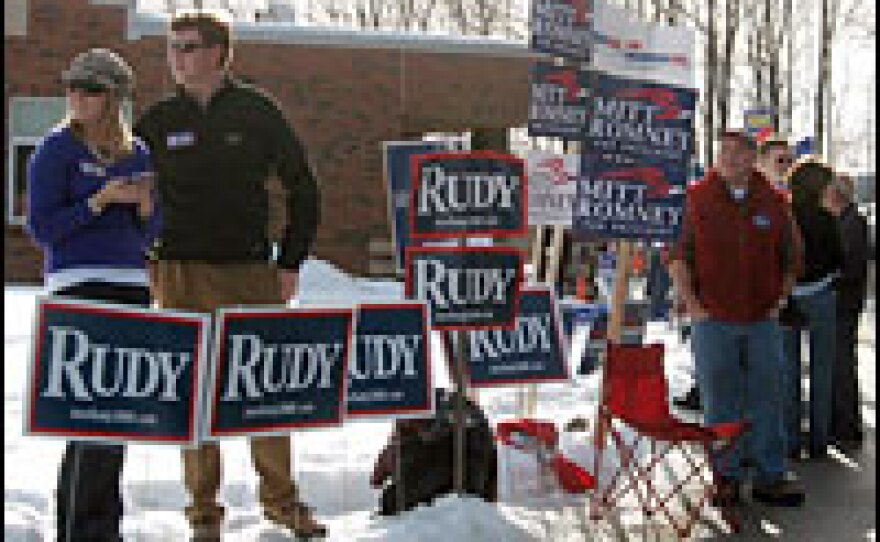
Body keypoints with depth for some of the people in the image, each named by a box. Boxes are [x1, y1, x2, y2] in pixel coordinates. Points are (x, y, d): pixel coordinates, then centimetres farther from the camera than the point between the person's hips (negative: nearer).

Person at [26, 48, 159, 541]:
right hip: (79, 286, -6)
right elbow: (42, 229, -9)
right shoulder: (56, 150, -3)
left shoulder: (137, 153, 12)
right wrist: (103, 199, -16)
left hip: (131, 287, 6)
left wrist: (145, 204, -7)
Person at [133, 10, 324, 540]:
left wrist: (290, 262, 3)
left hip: (253, 271, 0)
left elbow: (303, 188, 8)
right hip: (182, 275, 1)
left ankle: (280, 496, 18)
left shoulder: (258, 111, 2)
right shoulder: (158, 120, 5)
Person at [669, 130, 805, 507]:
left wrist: (778, 302, 9)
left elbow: (791, 259, 16)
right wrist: (691, 304, -5)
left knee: (767, 401, 7)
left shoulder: (773, 203, 6)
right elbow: (677, 256, 1)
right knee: (719, 403, 4)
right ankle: (725, 477, 14)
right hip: (713, 320, -2)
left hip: (763, 321, 2)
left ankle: (770, 479, 16)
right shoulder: (697, 199, 0)